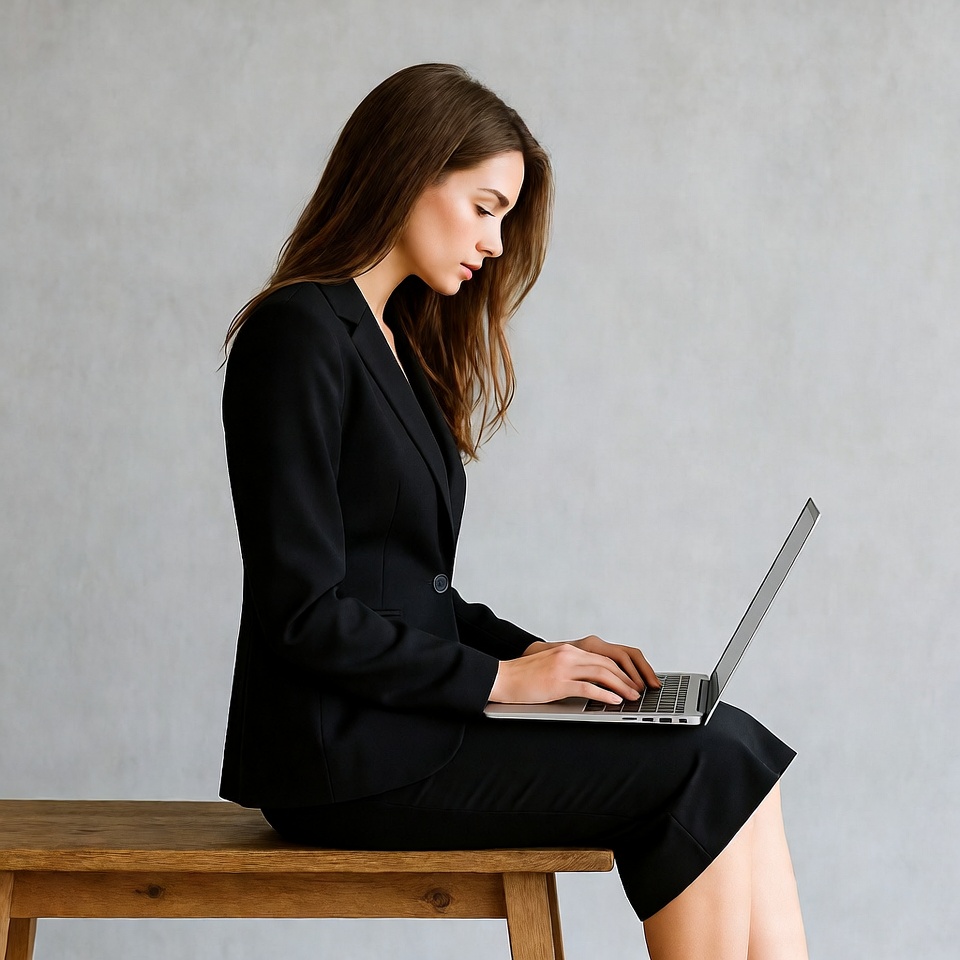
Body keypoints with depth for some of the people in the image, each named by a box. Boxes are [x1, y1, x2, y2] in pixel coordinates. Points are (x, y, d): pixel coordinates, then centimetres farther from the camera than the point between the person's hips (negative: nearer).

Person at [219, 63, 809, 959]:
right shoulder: (299, 335, -11)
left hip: (406, 719, 9)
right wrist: (502, 676, -14)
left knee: (734, 750, -7)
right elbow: (305, 613, -16)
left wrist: (538, 652, 4)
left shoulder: (399, 345, 18)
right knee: (713, 770, -15)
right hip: (346, 758, -8)